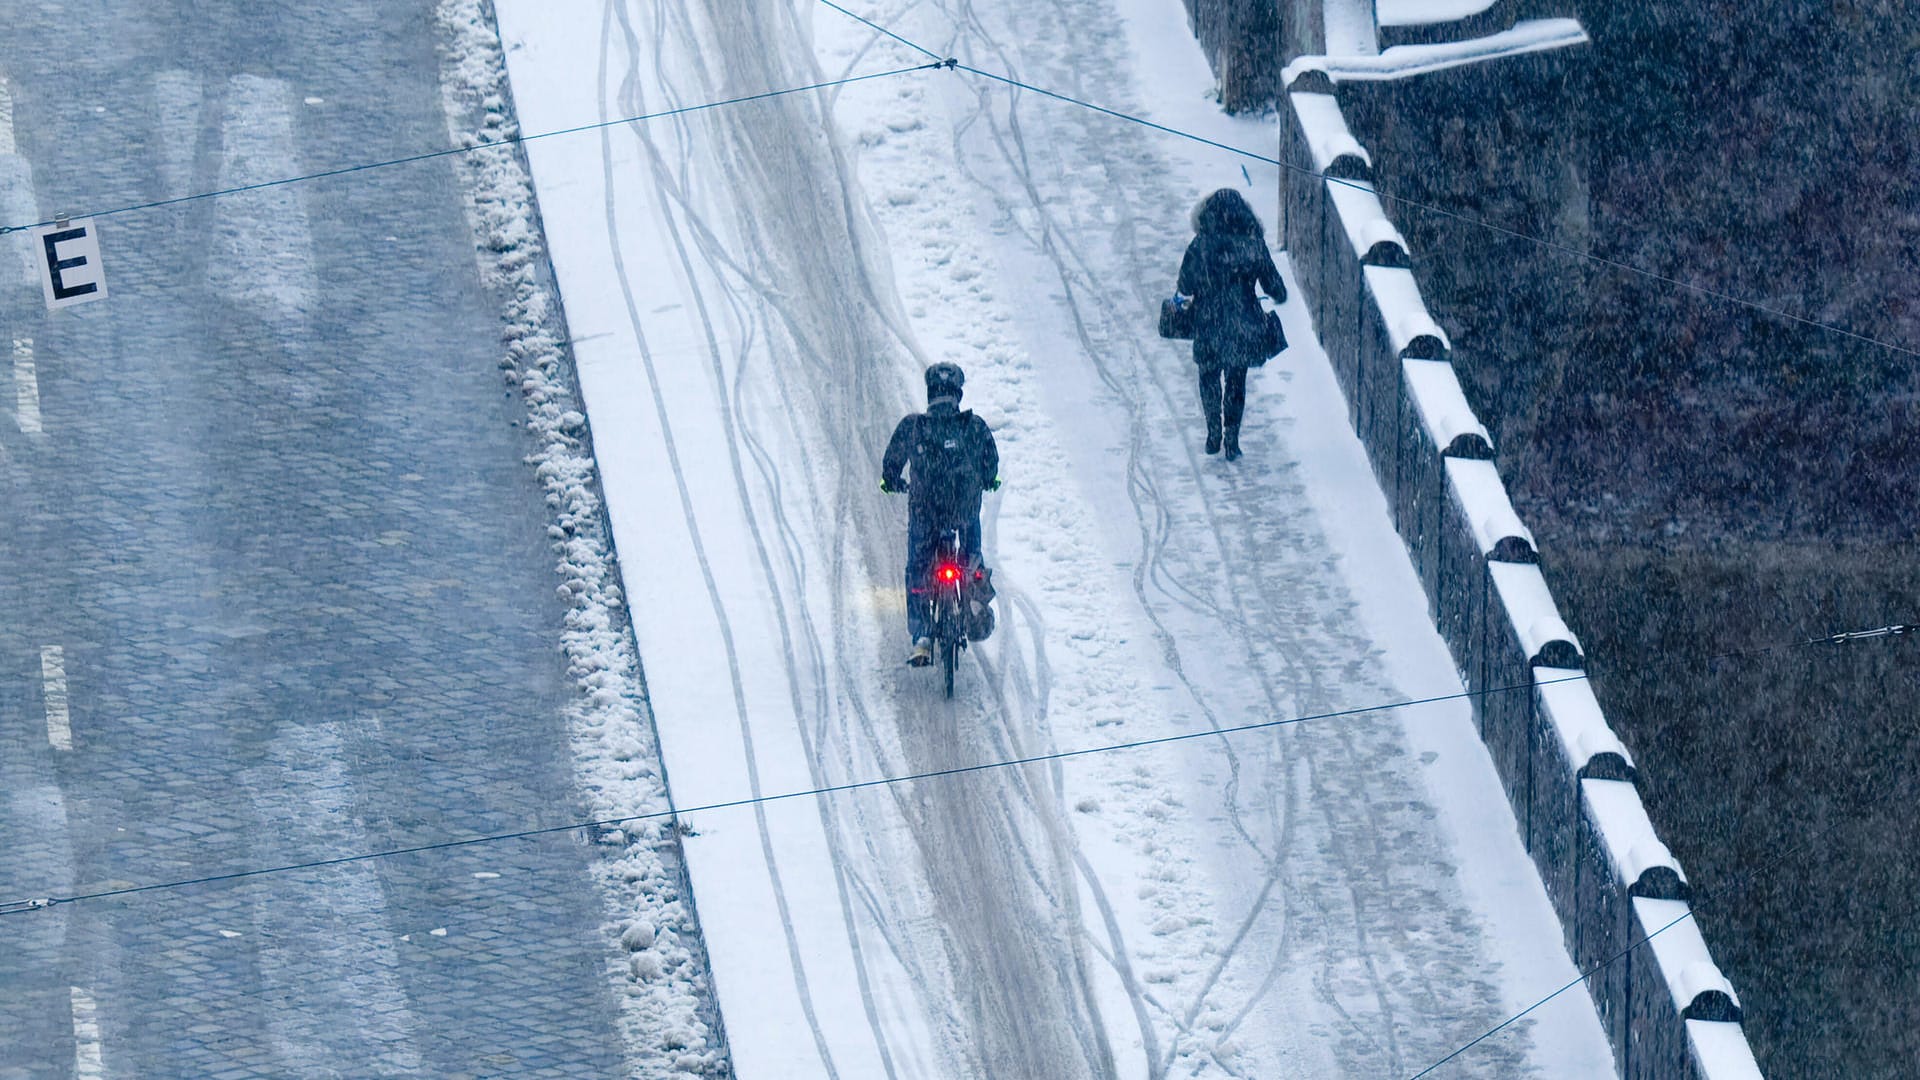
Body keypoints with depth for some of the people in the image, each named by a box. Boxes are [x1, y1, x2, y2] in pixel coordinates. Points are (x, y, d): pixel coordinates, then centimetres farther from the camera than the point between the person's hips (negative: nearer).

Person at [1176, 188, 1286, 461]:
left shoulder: (1201, 245, -15)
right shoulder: (1254, 244, -9)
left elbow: (1185, 287, -9)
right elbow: (1272, 282, 1)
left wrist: (1182, 296, 15)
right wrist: (1279, 297, 23)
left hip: (1209, 325, -1)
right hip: (1244, 324, 1)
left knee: (1209, 378, 19)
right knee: (1236, 381, 14)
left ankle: (1214, 435, 21)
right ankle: (1232, 441, 13)